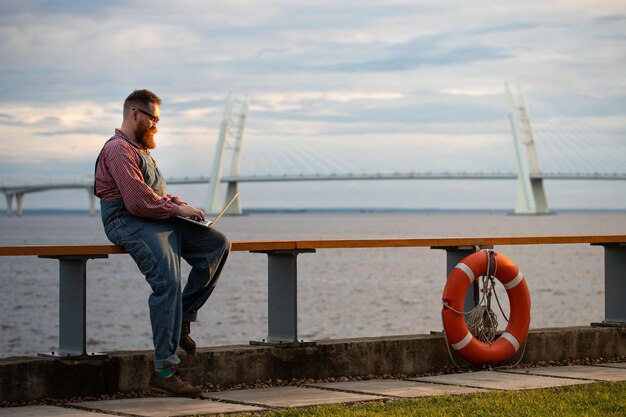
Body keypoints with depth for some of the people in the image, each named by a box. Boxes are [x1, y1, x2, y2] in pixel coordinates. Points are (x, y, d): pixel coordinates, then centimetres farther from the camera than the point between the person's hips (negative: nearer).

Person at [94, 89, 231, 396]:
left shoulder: (140, 149, 25)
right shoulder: (118, 150, -10)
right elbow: (138, 201, -20)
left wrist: (181, 204, 9)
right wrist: (177, 209, -10)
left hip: (160, 220, 10)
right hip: (129, 223, -10)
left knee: (218, 244, -3)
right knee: (167, 282, -27)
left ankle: (183, 318, 0)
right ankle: (163, 371, -28)